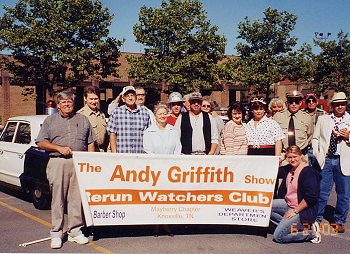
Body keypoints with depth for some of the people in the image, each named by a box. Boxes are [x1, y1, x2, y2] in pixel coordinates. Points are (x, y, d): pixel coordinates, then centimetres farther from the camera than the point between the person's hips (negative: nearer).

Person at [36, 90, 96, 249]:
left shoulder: (83, 120, 16)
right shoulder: (50, 120, 12)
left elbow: (91, 143, 15)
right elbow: (41, 143, 6)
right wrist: (59, 148, -7)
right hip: (57, 163, -1)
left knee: (77, 198, 2)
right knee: (57, 199, 0)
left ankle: (75, 231, 12)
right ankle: (56, 234, 9)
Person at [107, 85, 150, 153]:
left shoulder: (145, 112, 8)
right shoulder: (116, 112, 4)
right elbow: (112, 135, 3)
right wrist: (114, 153, -3)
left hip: (141, 155, 1)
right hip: (122, 155, -1)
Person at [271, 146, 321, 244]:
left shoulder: (308, 172, -17)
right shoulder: (288, 169, 7)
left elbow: (311, 197, -23)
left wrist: (295, 211, -18)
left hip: (303, 210, -9)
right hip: (288, 204, 9)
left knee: (278, 236, -13)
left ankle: (311, 232, 1)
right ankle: (288, 224, -2)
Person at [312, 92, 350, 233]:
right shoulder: (323, 119, 9)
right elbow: (315, 138, 11)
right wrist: (317, 155, 0)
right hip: (326, 160, 0)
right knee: (321, 192, 4)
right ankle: (316, 219, 19)